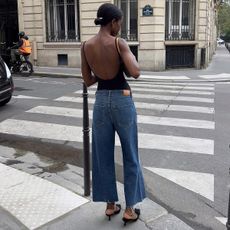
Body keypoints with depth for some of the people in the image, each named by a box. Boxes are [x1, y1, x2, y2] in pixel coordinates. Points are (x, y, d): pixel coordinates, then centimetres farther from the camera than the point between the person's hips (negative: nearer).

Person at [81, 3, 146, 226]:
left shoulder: (86, 46, 1)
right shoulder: (119, 43, -12)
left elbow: (88, 80, 6)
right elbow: (135, 72, -20)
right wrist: (129, 53, -2)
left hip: (101, 100, 4)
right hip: (122, 100, -4)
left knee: (103, 155, 15)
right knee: (130, 156, 9)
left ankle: (110, 204, 26)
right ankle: (129, 209, 17)